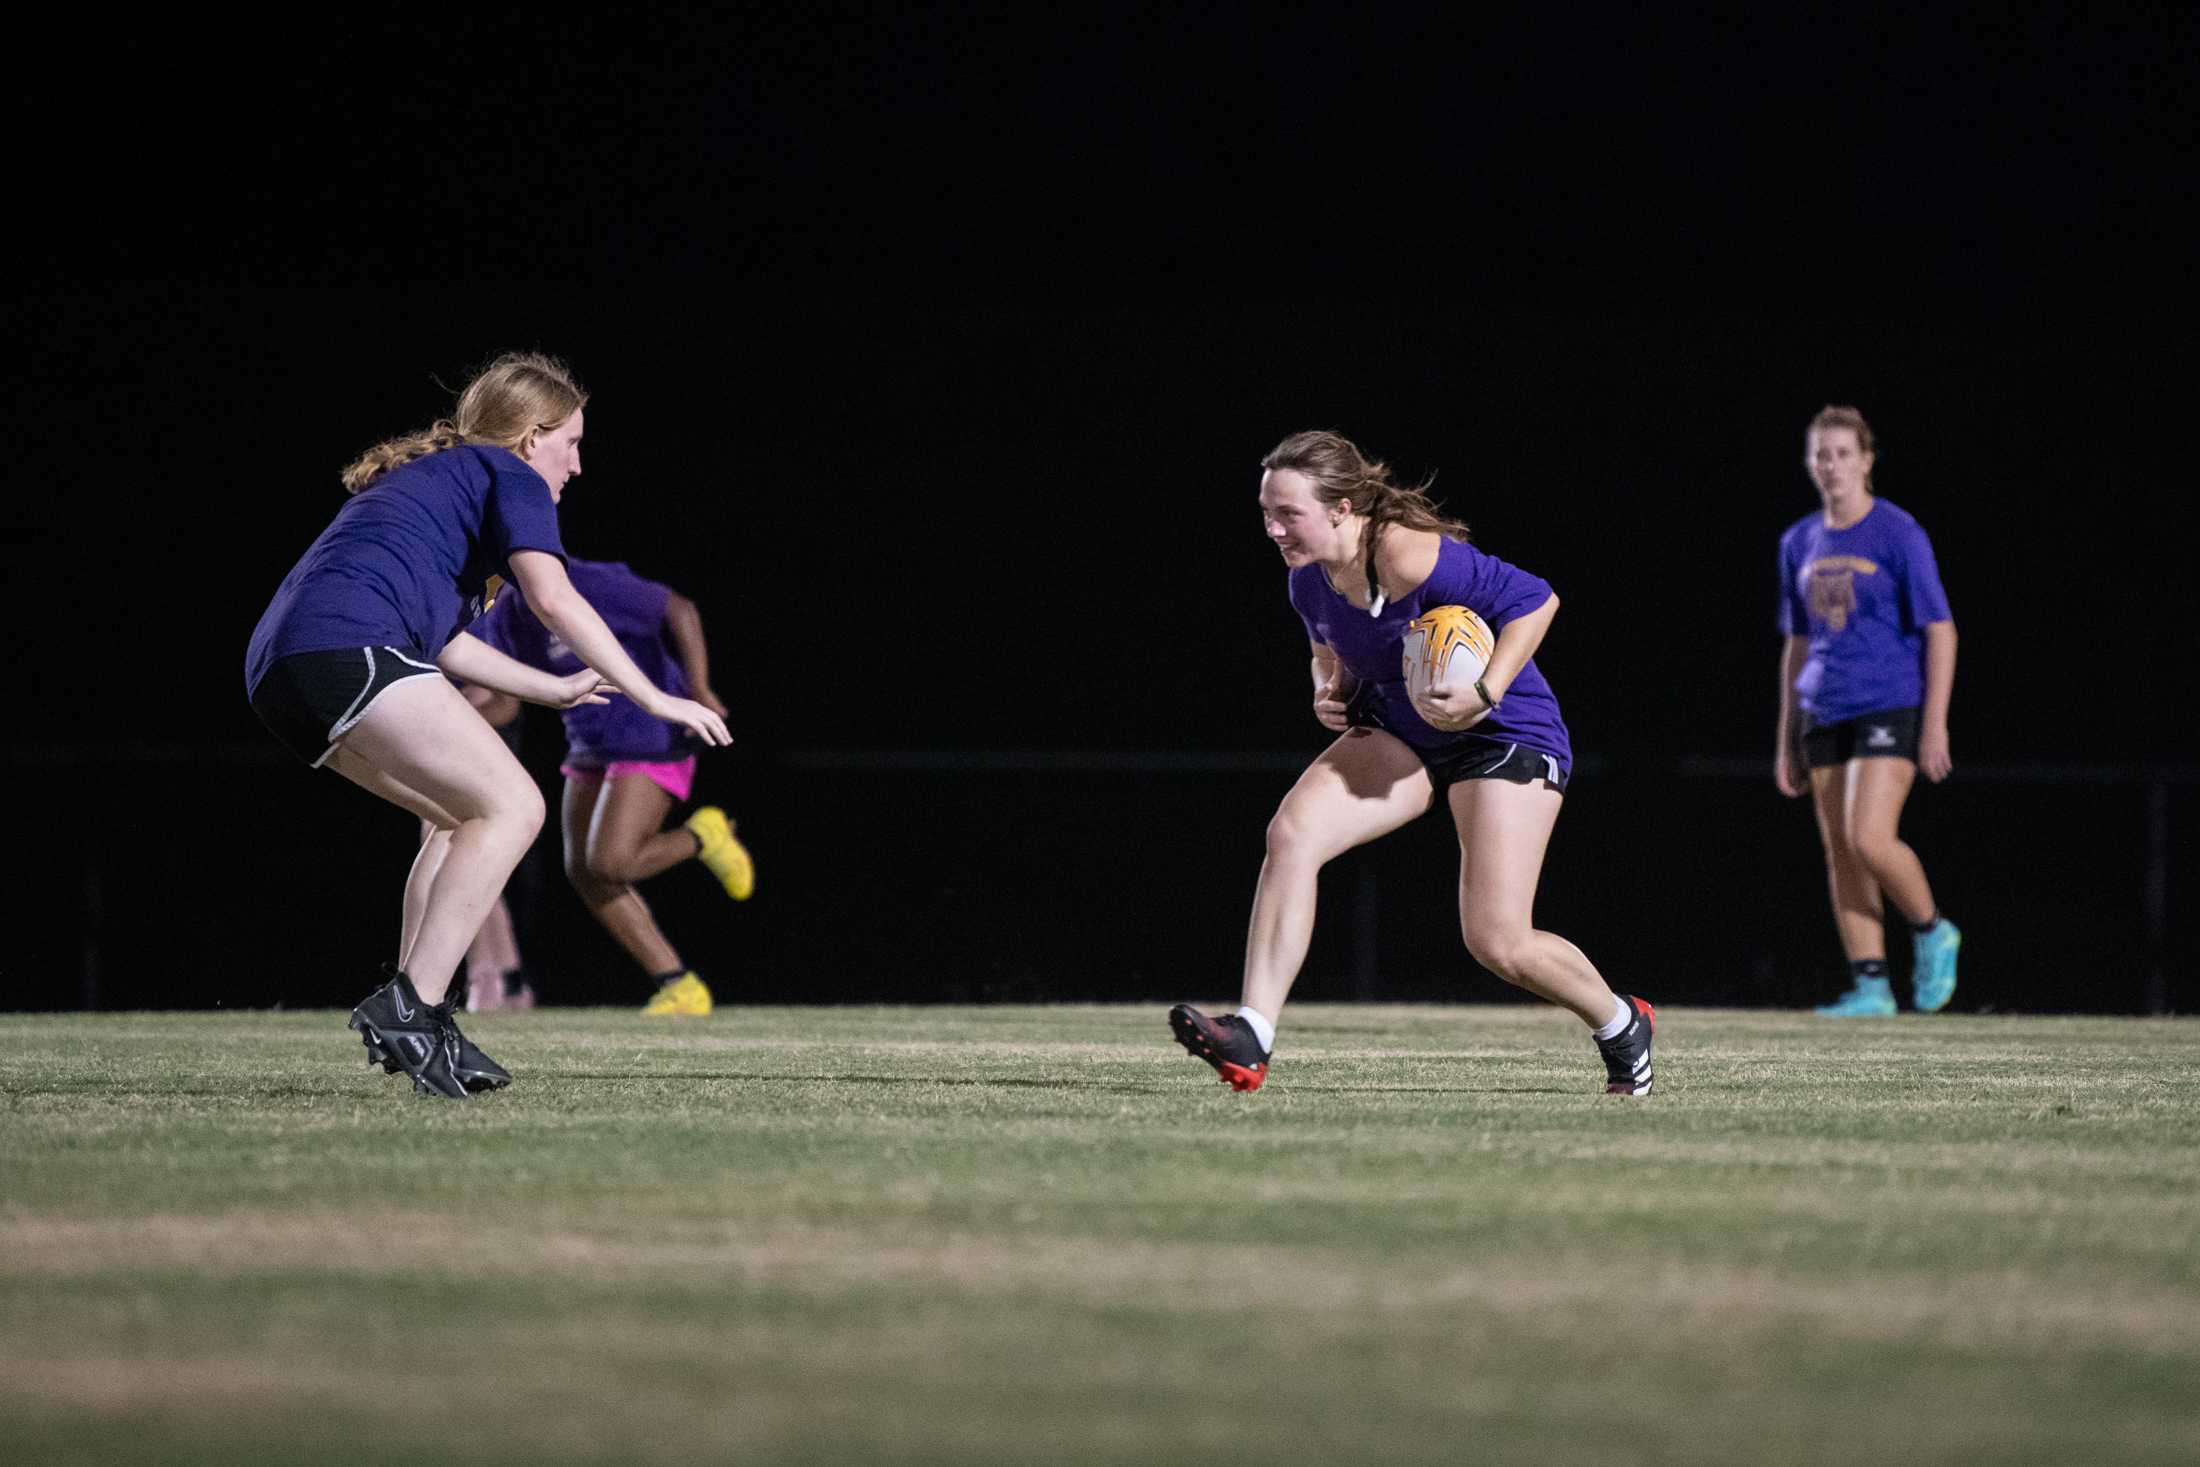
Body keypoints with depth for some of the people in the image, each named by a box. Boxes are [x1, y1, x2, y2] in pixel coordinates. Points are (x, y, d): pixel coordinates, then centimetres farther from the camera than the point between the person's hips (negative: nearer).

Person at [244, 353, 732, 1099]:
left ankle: (412, 1016, 9)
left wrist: (553, 688, 47)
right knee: (512, 806, -12)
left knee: (469, 817, 20)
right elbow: (553, 597, -6)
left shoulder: (424, 475, 35)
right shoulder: (510, 477, 8)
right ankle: (411, 1006, -23)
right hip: (350, 648, -10)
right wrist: (653, 698, -2)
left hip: (277, 671, 10)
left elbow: (437, 637, 40)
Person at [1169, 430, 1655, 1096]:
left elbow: (1534, 599, -21)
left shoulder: (1412, 559, -28)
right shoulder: (1309, 579, -4)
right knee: (1291, 834, -21)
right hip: (1398, 735, 7)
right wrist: (1331, 690, -5)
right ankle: (1250, 1041, -25)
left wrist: (1485, 696, -27)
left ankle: (1622, 1025, 22)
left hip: (1504, 735, -7)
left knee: (1497, 942, -10)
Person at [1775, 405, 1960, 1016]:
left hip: (1892, 707, -6)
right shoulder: (1800, 542, 12)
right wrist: (1787, 740, 16)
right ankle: (1870, 986, 3)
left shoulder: (1898, 534, -5)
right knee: (1840, 853, 1)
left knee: (1869, 839, -20)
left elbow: (1940, 631, -6)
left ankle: (1932, 931, 5)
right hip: (1825, 714, 6)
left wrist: (1935, 725, -13)